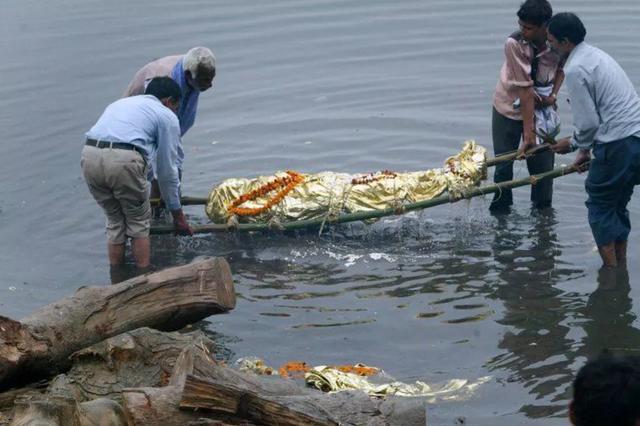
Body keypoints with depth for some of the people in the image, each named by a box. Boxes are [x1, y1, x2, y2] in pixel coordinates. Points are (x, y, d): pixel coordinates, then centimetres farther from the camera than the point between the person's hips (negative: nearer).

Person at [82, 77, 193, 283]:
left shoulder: (120, 103, 36)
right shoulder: (166, 116, 18)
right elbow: (167, 170, 17)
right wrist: (178, 215, 26)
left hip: (89, 156, 5)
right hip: (123, 160, -5)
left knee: (114, 221, 21)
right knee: (139, 222, 15)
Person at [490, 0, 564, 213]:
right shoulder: (514, 44, -26)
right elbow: (525, 90, -27)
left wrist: (553, 94, -10)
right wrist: (528, 131, -25)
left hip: (542, 107, 2)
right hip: (510, 108, -2)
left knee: (543, 165, 1)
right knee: (503, 167, 2)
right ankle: (500, 214, 16)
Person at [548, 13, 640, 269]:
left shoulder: (575, 69, -14)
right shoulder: (595, 55, 18)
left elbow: (588, 122, -15)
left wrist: (573, 144, 5)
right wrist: (585, 147, 27)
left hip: (618, 146, -9)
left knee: (599, 207, 4)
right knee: (618, 206, 19)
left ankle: (611, 270, 7)